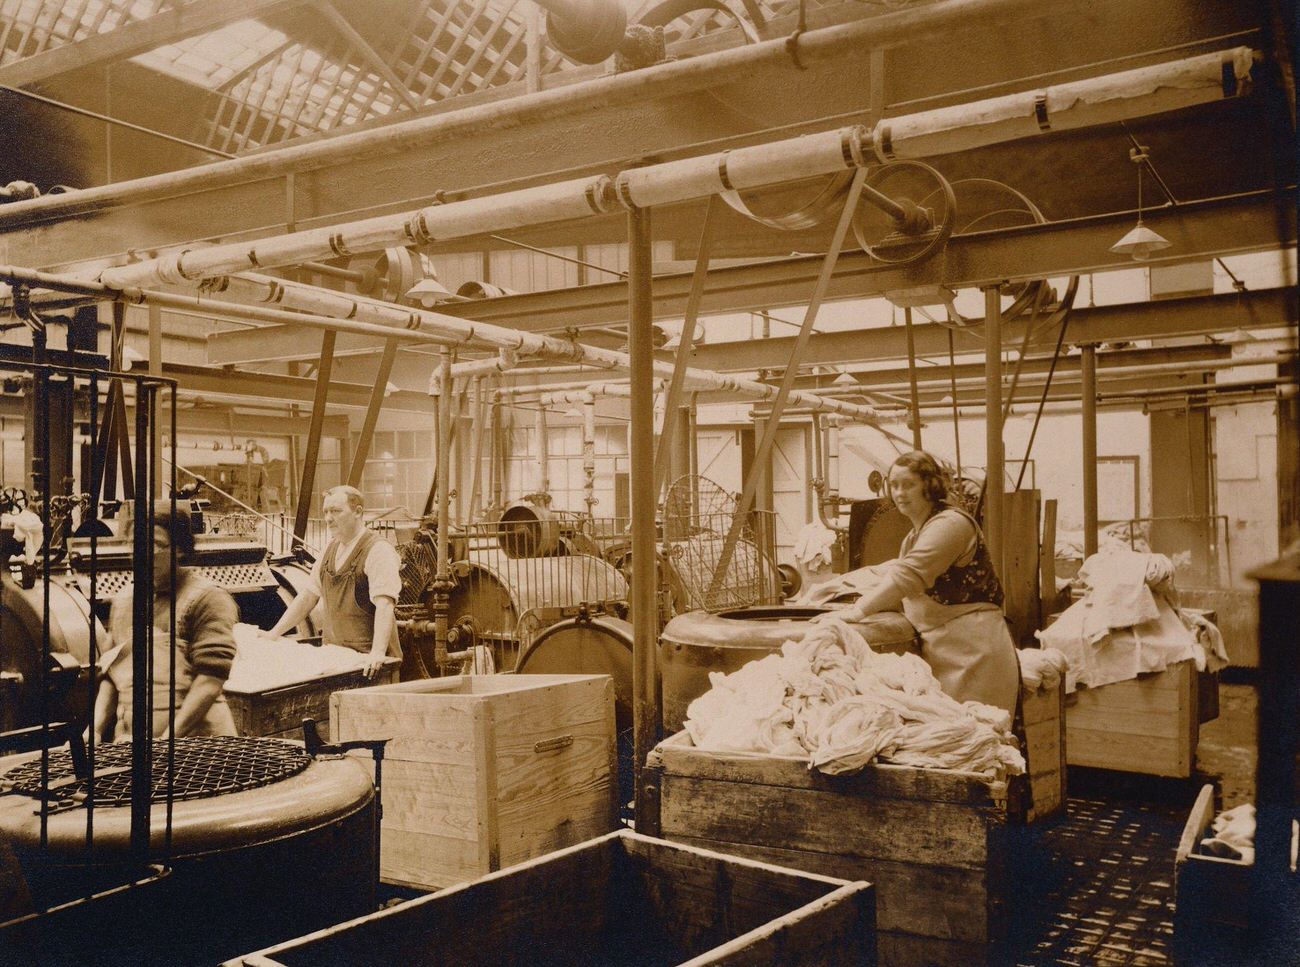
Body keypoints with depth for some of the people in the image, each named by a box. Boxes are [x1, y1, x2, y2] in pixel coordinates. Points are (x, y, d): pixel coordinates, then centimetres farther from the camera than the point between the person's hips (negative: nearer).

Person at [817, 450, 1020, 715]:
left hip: (972, 650, -9)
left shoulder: (950, 523, -11)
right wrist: (859, 604, 4)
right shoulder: (913, 538, 21)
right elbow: (907, 596, 20)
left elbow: (909, 576, -23)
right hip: (940, 649, 9)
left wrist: (858, 611, -28)